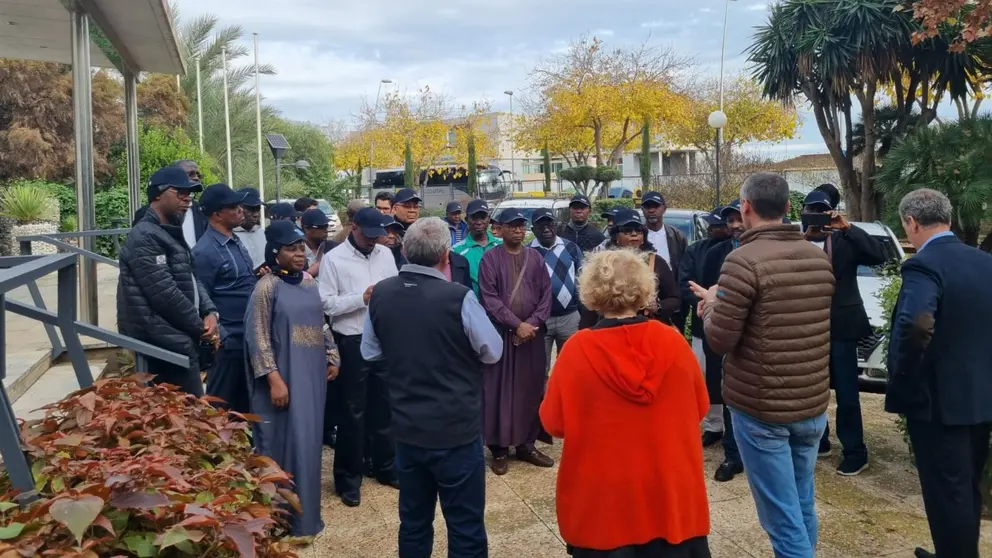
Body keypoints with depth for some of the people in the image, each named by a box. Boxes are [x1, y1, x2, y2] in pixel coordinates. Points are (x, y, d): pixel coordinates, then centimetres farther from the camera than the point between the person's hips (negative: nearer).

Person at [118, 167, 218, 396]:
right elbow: (166, 295, -21)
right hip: (165, 347, -10)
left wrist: (210, 313, -2)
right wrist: (201, 327, -10)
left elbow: (191, 280, 17)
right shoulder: (146, 237, -16)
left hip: (176, 342, 10)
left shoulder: (171, 234, 16)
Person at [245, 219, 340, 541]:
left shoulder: (308, 282, 9)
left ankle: (304, 511, 27)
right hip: (285, 377, -6)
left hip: (311, 375, 6)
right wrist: (274, 379, -17)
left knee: (308, 440, 12)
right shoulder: (267, 287, -10)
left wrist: (331, 356, 11)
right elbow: (259, 337, -12)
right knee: (283, 442, 1)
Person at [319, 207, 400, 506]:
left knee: (384, 406, 16)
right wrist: (362, 297, -19)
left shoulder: (385, 254, 7)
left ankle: (385, 466, 32)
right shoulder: (333, 258, -7)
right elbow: (326, 304, -13)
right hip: (353, 343, -5)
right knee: (353, 411, 5)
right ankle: (348, 477, 19)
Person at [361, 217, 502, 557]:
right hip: (456, 430, -5)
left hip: (407, 428, 5)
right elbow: (493, 351, -6)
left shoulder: (381, 294, -4)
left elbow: (370, 352, 11)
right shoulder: (458, 297, -20)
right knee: (466, 528, 9)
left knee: (413, 523, 19)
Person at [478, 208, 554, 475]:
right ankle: (499, 448, 10)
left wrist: (532, 323, -9)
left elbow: (546, 294, 5)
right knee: (499, 389, 0)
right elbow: (489, 298, -9)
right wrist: (516, 325, -15)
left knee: (531, 388, 8)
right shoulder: (490, 258, -2)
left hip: (532, 332, 3)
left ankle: (526, 444, 20)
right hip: (501, 333, -3)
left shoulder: (535, 258, 9)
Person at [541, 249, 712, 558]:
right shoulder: (673, 341, -9)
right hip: (671, 491, 2)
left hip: (603, 498, -2)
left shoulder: (578, 349, -16)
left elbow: (554, 422, -7)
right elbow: (699, 408, 4)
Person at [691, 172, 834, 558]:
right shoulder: (820, 258, 5)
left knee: (782, 515, 1)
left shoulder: (744, 260, -16)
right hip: (813, 404, 7)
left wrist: (713, 303, 4)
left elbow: (719, 340, -16)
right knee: (803, 506, 18)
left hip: (761, 407, -6)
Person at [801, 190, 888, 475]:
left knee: (846, 394, 2)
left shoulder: (845, 240, 0)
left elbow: (879, 256, -14)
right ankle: (817, 441, 30)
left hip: (841, 326, -2)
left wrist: (848, 228, -21)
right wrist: (805, 237, -21)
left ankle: (855, 452, 13)